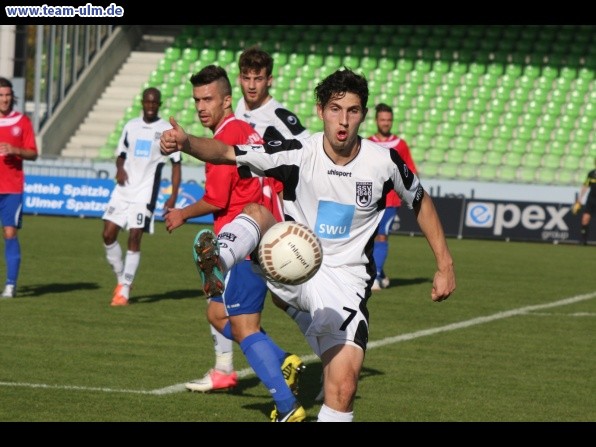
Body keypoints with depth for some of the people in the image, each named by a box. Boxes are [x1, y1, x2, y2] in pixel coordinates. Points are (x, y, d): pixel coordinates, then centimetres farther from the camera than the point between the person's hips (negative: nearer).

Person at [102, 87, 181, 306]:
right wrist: (120, 169, -3)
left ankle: (124, 290, -4)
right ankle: (121, 279, 16)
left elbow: (176, 163, 0)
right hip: (123, 190, 5)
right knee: (108, 234, -2)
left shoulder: (167, 130, -1)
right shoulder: (131, 126, 11)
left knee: (134, 239, -9)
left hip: (144, 193, -5)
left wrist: (173, 195, -7)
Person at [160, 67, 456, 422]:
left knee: (344, 386, -17)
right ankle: (217, 261, -55)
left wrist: (445, 265, 10)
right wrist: (186, 142, -35)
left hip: (345, 281, 0)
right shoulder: (299, 153, -10)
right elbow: (226, 153, -15)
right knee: (256, 211, -26)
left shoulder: (384, 162, -7)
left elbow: (422, 203, 11)